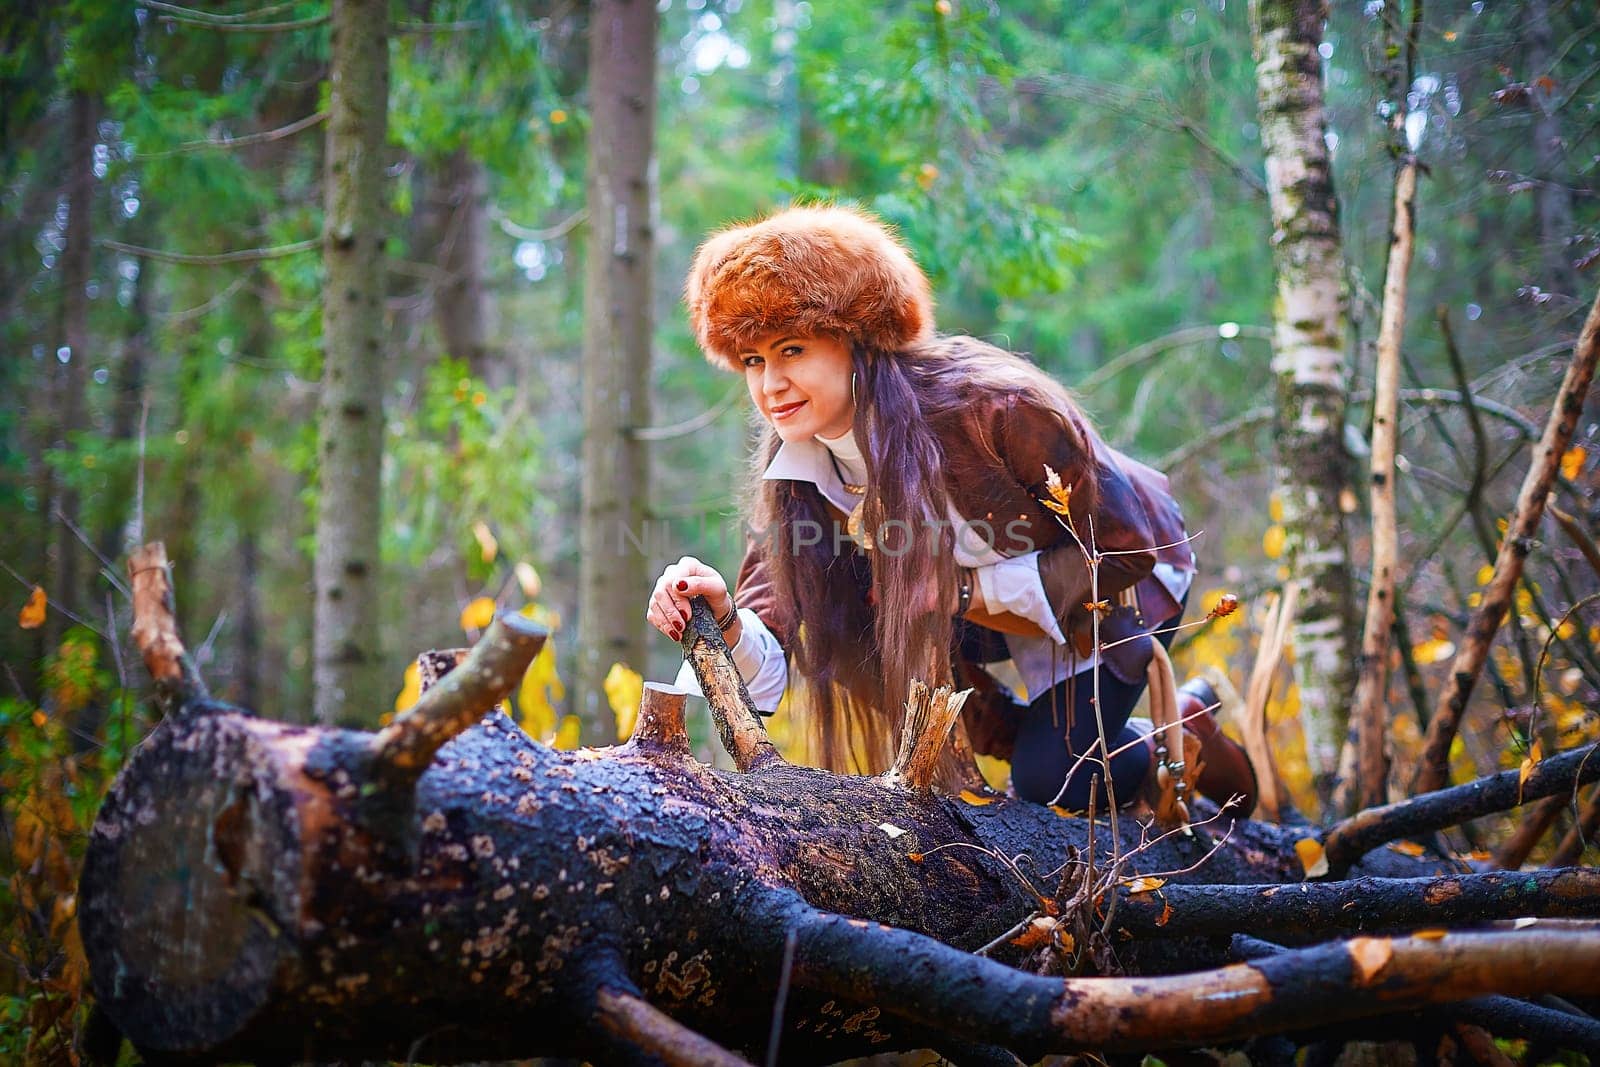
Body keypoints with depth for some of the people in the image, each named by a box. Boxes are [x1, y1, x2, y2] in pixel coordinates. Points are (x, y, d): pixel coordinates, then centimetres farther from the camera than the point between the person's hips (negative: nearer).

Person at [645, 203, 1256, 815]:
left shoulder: (994, 406, -37)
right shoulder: (791, 475, -21)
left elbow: (1125, 547, -26)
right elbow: (768, 657, -26)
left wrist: (967, 589, -31)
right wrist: (725, 622, -49)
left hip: (1115, 583, -5)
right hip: (991, 610, 5)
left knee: (1050, 779, -10)